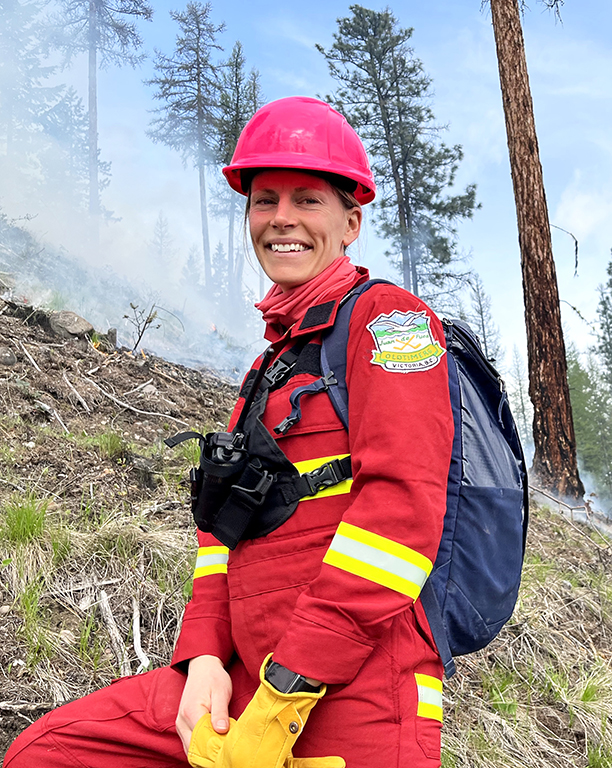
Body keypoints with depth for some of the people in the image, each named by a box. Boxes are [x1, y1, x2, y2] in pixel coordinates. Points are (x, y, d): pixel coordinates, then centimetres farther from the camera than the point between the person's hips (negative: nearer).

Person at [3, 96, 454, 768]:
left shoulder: (388, 317, -5)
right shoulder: (271, 365, 20)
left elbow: (403, 504, -18)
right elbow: (228, 519, 16)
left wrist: (288, 690, -19)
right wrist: (205, 656, 0)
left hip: (350, 699, -7)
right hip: (250, 681, 7)